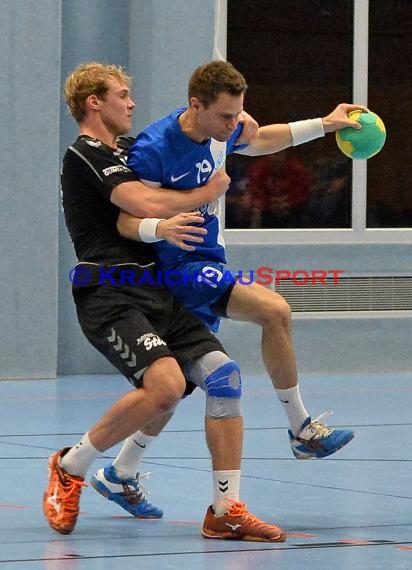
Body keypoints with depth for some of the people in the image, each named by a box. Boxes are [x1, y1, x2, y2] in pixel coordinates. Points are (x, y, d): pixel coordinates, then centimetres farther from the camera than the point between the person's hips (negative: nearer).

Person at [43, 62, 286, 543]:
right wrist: (208, 193, -2)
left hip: (157, 294, 9)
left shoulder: (124, 153, 25)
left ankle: (225, 511, -6)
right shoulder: (85, 155, -4)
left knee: (222, 374, -8)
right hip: (111, 296, -9)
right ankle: (69, 468, -7)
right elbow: (143, 201, -17)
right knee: (166, 385, -28)